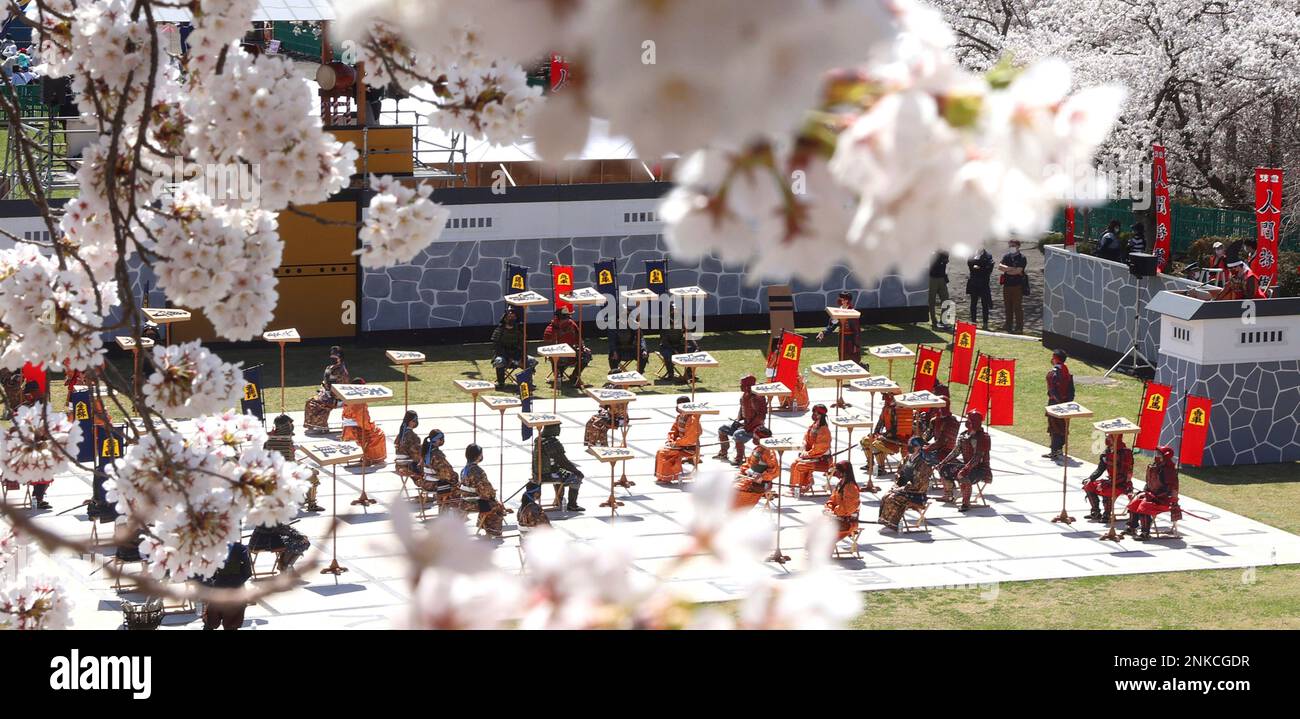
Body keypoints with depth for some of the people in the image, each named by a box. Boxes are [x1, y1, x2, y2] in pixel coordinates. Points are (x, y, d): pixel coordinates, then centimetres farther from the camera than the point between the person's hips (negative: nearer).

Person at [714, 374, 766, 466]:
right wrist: (737, 420, 3)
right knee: (722, 429, 10)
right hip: (743, 423, 10)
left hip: (754, 427, -10)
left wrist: (749, 426, -26)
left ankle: (739, 459, -17)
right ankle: (723, 453, 22)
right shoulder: (744, 395, 5)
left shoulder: (756, 398, -24)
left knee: (738, 435, -34)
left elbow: (761, 416, -26)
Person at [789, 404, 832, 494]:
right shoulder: (812, 427, 8)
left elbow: (820, 448, -22)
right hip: (812, 457, 9)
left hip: (823, 460, -9)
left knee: (800, 466, -21)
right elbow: (806, 440, 12)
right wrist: (804, 451, -5)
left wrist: (808, 454, -17)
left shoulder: (824, 430, -19)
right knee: (794, 464, -5)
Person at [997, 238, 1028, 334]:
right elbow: (1000, 267, -1)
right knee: (1008, 306, 10)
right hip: (1007, 284, 6)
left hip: (1017, 285, -6)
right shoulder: (1006, 256, 12)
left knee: (1017, 307, -5)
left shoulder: (1021, 258, -5)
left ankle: (1019, 327, -3)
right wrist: (1011, 269, -12)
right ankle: (1008, 325, 19)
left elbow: (1018, 271, -16)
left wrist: (1006, 270, -4)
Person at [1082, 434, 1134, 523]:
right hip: (1111, 481, 8)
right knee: (1089, 486, 1)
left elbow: (1124, 476, -24)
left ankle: (1107, 515, -13)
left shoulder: (1125, 453, -20)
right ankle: (1096, 512, 12)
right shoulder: (1108, 452, 3)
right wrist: (1090, 479, -3)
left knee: (1105, 490, -33)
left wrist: (1108, 483, -30)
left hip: (1123, 485, -8)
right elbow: (1100, 469, 12)